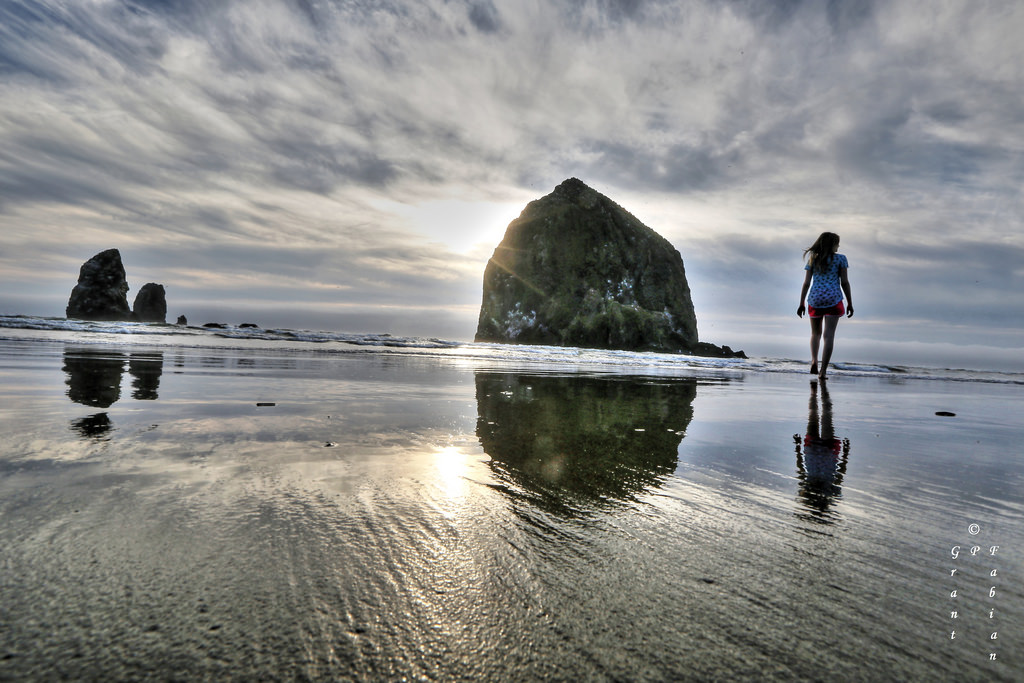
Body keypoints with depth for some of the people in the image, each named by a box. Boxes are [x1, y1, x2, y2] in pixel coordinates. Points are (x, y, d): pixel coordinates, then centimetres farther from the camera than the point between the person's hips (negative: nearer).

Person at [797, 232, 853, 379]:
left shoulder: (813, 260, 10)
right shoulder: (840, 258, 4)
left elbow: (806, 283, 5)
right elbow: (844, 282, 0)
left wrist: (801, 304, 9)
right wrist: (850, 303, 5)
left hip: (815, 299, 3)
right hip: (833, 299, -2)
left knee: (816, 333, 18)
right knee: (829, 335, -4)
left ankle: (814, 360, -4)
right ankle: (823, 371, -9)